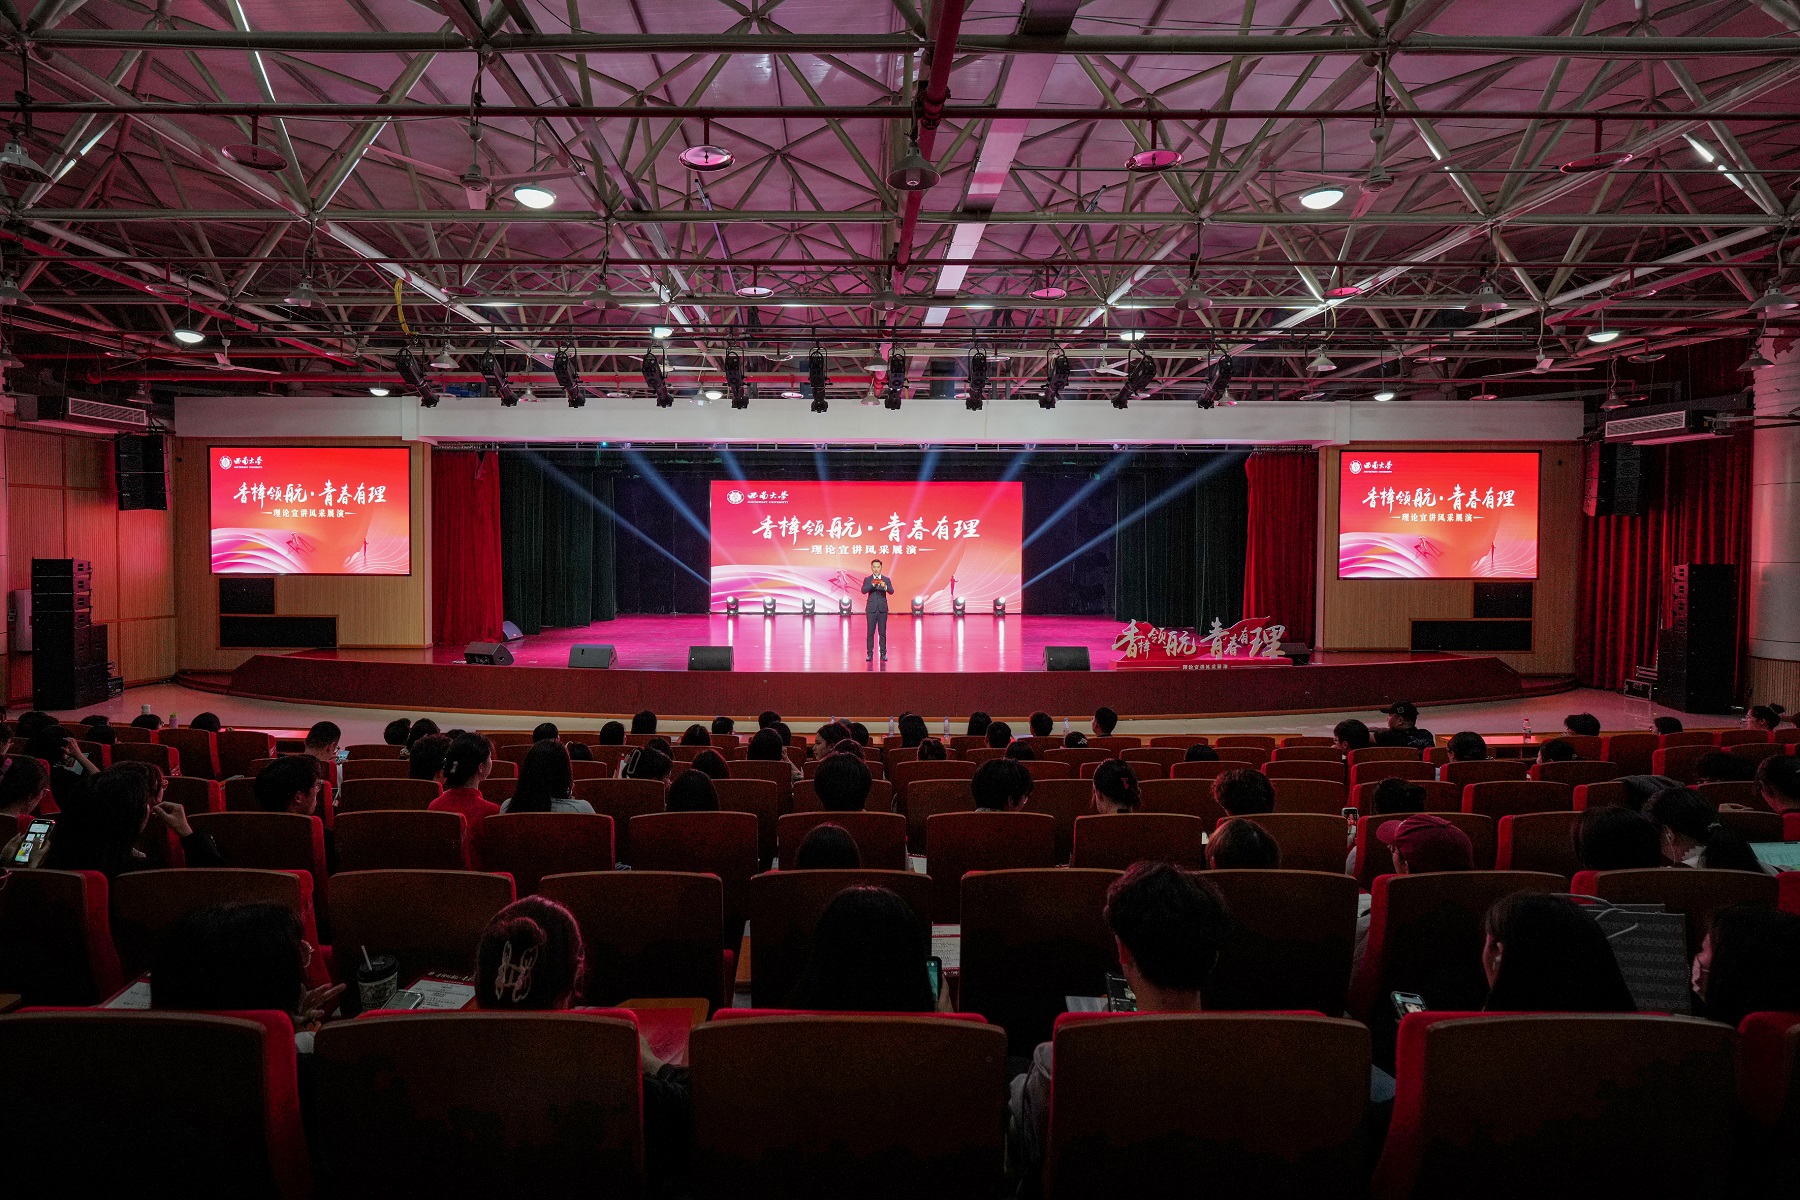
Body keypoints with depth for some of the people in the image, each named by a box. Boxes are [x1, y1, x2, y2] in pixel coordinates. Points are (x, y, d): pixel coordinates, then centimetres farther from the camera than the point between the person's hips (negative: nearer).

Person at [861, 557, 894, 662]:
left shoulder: (886, 580, 5)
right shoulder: (867, 579, 3)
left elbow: (891, 592, -9)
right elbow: (863, 591, -13)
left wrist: (885, 586, -30)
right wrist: (872, 585, -29)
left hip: (882, 609, 1)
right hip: (871, 609, -1)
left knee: (883, 632, 4)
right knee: (870, 632, 1)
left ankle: (883, 654, 9)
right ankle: (870, 654, 6)